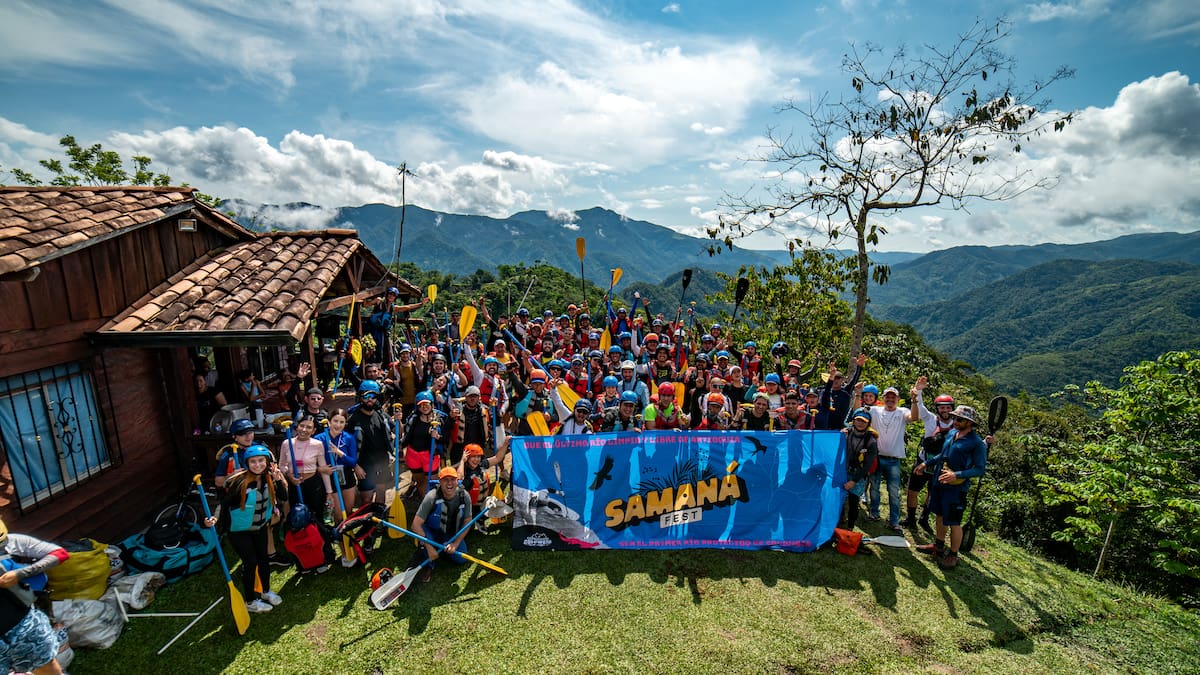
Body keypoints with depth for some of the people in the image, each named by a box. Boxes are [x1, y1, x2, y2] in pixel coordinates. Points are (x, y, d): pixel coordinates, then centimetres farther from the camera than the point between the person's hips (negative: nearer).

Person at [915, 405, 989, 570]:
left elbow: (980, 469, -16)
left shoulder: (977, 443, -15)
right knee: (940, 515, 20)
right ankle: (938, 546, 36)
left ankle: (953, 555, 22)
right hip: (939, 482, 7)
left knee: (954, 522, 5)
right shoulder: (951, 434, 5)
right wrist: (927, 463, 17)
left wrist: (957, 475, -27)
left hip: (956, 487, -7)